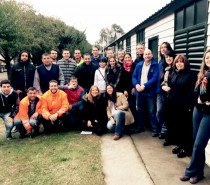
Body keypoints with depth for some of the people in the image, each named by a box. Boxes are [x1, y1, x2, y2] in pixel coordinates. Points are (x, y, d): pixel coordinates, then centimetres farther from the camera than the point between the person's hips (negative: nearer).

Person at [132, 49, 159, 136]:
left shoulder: (155, 65, -2)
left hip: (149, 91, -4)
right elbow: (134, 76, 8)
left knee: (152, 111, -3)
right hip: (139, 91, 5)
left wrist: (144, 86, -19)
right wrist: (136, 85, -12)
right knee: (139, 110, 14)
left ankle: (155, 129, 7)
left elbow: (155, 78, -12)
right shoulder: (139, 65, 11)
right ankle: (140, 127, 28)